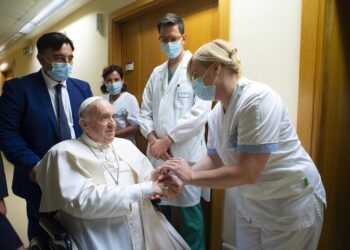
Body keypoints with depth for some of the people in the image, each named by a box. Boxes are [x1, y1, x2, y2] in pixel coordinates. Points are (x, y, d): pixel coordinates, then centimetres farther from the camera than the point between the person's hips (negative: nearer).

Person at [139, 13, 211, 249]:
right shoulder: (156, 73, 14)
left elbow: (200, 112, -16)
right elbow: (145, 111, 12)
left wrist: (167, 140, -14)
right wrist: (152, 138, -6)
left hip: (185, 152, -5)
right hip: (158, 152, 6)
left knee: (189, 210, 7)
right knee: (159, 207, 17)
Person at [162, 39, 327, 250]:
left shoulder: (257, 99, -27)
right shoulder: (216, 113, -3)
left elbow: (248, 173, -31)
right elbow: (214, 159, 4)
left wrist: (191, 176, -24)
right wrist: (180, 179, -10)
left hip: (290, 203, -6)